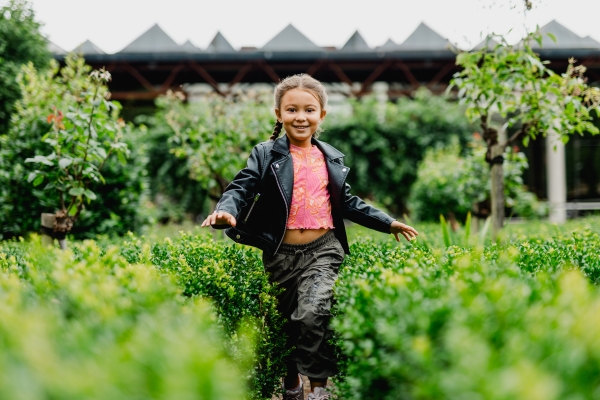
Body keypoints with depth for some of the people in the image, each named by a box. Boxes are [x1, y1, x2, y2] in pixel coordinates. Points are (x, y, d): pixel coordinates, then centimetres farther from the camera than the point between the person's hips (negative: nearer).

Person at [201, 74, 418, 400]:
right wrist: (226, 211, -30)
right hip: (281, 254, 0)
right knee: (287, 322, 11)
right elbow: (241, 188, -8)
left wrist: (388, 223, 21)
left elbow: (347, 202, 21)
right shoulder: (266, 155, 1)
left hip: (323, 250, 0)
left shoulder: (331, 159, 12)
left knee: (312, 314, -22)